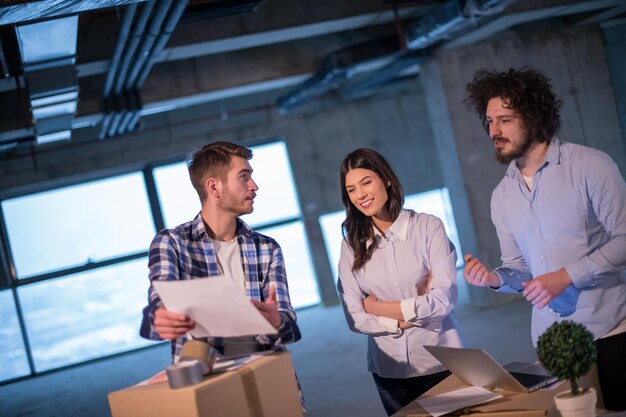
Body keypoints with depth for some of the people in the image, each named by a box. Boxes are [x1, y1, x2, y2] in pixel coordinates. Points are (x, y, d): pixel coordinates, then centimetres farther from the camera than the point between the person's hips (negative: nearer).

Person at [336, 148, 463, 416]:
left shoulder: (428, 227, -8)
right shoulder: (351, 245, -1)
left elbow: (444, 300, -15)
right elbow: (355, 318, -6)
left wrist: (377, 306, -8)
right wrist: (414, 312, -14)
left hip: (440, 362, -2)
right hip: (389, 369, 2)